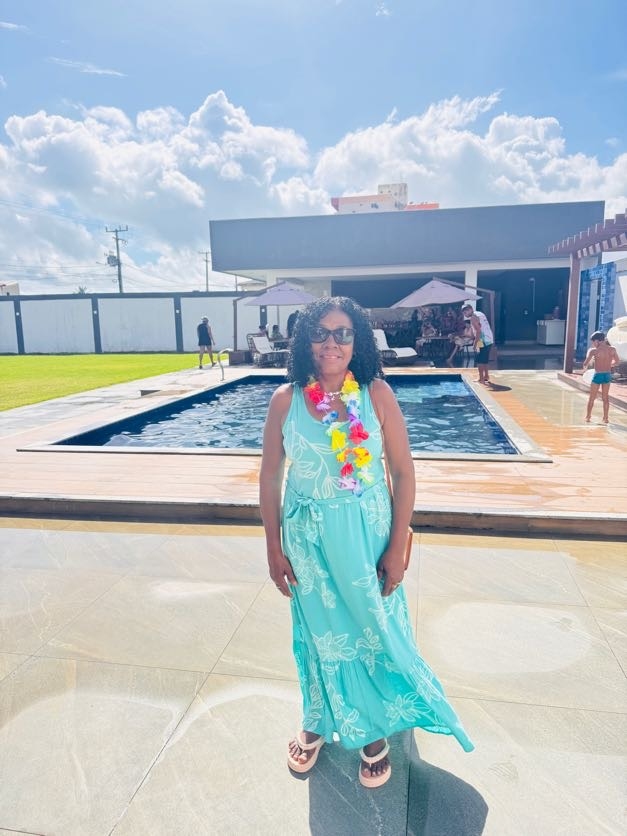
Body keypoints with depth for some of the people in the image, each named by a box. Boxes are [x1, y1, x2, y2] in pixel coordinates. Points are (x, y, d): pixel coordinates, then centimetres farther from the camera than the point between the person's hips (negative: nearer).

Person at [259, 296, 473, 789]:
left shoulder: (377, 394, -11)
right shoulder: (286, 400, -7)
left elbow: (404, 474, -7)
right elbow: (270, 477, 0)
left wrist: (397, 548, -8)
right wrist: (274, 548, 1)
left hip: (366, 537, -1)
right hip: (308, 540, 1)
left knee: (374, 632, 15)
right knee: (318, 633, 18)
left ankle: (375, 732, 42)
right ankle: (319, 722, 46)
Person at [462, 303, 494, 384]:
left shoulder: (473, 317, -11)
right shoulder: (480, 314, 17)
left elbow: (478, 331, -20)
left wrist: (475, 343, -20)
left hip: (482, 341, -9)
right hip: (489, 340, 9)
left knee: (479, 361, -2)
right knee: (484, 360, 19)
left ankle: (481, 379, 0)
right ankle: (486, 376, 27)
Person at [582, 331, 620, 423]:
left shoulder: (594, 351, -14)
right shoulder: (612, 349, -1)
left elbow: (585, 364, -15)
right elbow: (617, 361, 10)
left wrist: (585, 367, 7)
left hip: (598, 375, -4)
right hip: (607, 375, 4)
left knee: (591, 398, 10)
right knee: (605, 397, 16)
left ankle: (588, 417, 17)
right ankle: (606, 418, 20)